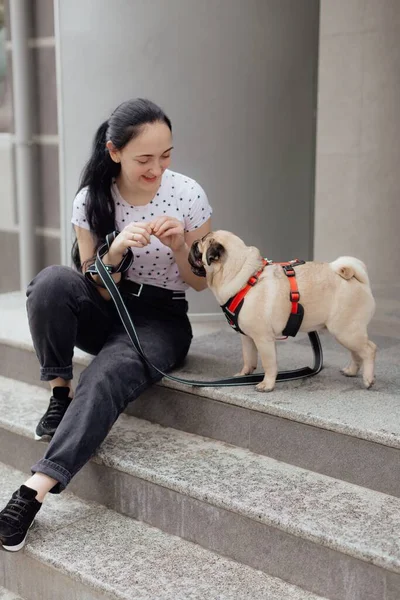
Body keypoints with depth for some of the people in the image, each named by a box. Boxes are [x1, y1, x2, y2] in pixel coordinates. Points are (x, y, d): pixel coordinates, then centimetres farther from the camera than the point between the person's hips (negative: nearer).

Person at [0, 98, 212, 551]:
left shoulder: (188, 195, -10)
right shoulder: (91, 200, -7)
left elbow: (200, 283, 1)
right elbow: (96, 290, -4)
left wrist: (180, 247, -21)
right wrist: (117, 249, -24)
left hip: (160, 321, -2)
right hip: (105, 311, 2)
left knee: (105, 377, -34)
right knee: (52, 280, -31)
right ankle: (59, 395, -15)